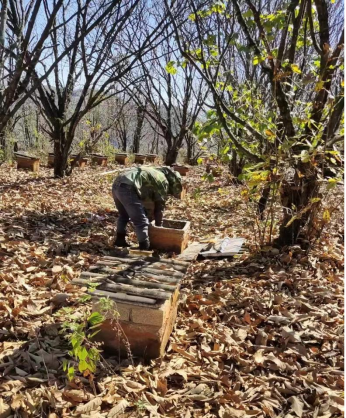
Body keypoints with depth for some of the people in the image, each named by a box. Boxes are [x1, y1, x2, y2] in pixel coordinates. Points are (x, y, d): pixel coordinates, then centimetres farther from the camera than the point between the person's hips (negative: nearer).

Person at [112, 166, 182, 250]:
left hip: (117, 184, 10)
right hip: (127, 188, -10)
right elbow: (160, 207, 10)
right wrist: (158, 226, 22)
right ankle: (145, 249, 1)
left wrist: (147, 215, 42)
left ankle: (120, 240, 40)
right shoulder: (164, 182, 5)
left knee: (124, 215, 31)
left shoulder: (155, 173, 30)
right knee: (142, 222, -2)